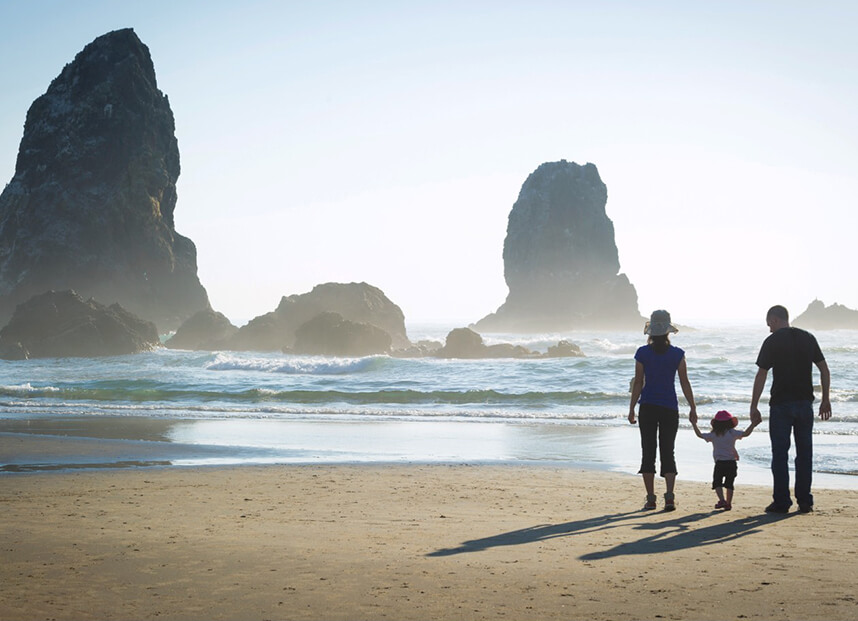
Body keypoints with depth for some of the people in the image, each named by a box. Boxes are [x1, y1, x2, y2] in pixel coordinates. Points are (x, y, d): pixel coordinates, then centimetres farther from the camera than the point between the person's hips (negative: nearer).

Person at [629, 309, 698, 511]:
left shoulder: (642, 353, -4)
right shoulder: (677, 354, -3)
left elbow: (638, 383, -2)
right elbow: (685, 384, 0)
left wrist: (632, 409, 5)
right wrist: (693, 409, 7)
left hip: (648, 407, 0)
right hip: (669, 408, 1)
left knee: (648, 452, 6)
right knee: (667, 452, 6)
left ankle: (651, 498, 5)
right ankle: (669, 496, -8)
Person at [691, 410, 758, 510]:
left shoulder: (713, 435, 3)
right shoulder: (733, 433, 0)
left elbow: (700, 435, 8)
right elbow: (746, 434, -5)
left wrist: (694, 425, 20)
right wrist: (753, 425, 6)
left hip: (719, 463, -1)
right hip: (732, 462, 1)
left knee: (717, 483, 4)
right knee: (729, 484, 11)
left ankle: (722, 500, -16)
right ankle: (728, 503, 10)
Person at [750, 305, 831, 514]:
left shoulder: (772, 342, -5)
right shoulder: (808, 338, 8)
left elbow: (761, 375, -8)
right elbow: (824, 370, 8)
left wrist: (754, 407, -5)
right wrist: (825, 400, 15)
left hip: (781, 404, -4)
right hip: (805, 403, 4)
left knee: (780, 454, 1)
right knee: (805, 453, 9)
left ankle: (781, 502, 0)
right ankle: (805, 501, 10)